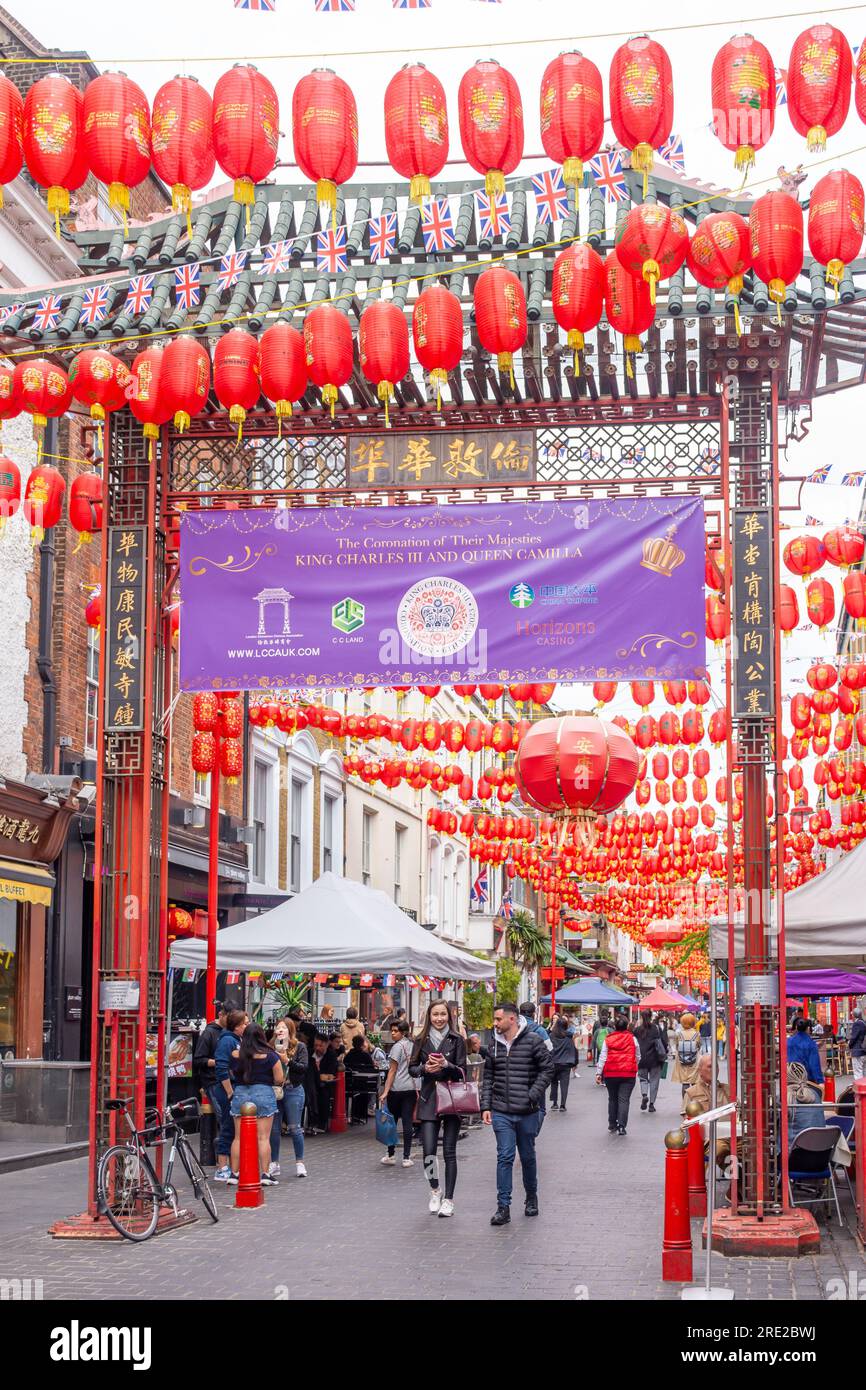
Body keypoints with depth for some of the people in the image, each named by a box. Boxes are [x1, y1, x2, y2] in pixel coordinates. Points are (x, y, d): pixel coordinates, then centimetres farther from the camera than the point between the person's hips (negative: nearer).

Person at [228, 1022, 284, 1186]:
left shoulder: (235, 1055, 0)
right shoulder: (270, 1056, -6)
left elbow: (231, 1076, 8)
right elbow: (279, 1079, -6)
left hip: (240, 1095, 2)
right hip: (263, 1095, -2)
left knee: (238, 1137, 8)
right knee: (263, 1137, 0)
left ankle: (234, 1173, 11)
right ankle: (265, 1174, -1)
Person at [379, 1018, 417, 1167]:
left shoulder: (397, 1047, -8)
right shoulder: (413, 1046, 11)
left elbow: (392, 1071, -11)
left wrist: (385, 1092, -11)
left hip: (397, 1089, -5)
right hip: (411, 1088, 5)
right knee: (407, 1122, 3)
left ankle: (390, 1155, 10)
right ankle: (407, 1157, 1)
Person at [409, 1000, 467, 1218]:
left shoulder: (457, 1040, 2)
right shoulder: (421, 1040, 8)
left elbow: (462, 1071, -2)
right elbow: (412, 1068, 9)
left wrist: (446, 1065, -20)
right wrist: (425, 1068, -11)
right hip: (429, 1100, 1)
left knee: (449, 1152, 0)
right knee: (428, 1151, -6)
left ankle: (448, 1200, 8)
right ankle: (435, 1191, 19)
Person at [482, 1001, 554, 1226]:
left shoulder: (533, 1041, -6)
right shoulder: (495, 1044, 7)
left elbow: (547, 1070, -6)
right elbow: (488, 1077, 13)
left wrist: (532, 1096, -14)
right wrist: (486, 1106, 5)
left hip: (527, 1112, -2)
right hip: (501, 1113, 2)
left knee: (528, 1156, 13)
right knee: (504, 1157, -5)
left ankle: (531, 1198, 32)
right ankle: (503, 1207, -4)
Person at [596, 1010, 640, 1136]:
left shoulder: (608, 1039, 0)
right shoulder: (632, 1038, -2)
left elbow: (602, 1057, -1)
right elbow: (638, 1057, 8)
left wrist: (598, 1073, 2)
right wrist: (634, 1067, 25)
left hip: (611, 1073, 2)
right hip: (628, 1073, -2)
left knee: (612, 1099, 16)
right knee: (624, 1099, -3)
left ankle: (612, 1125, 21)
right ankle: (621, 1126, -14)